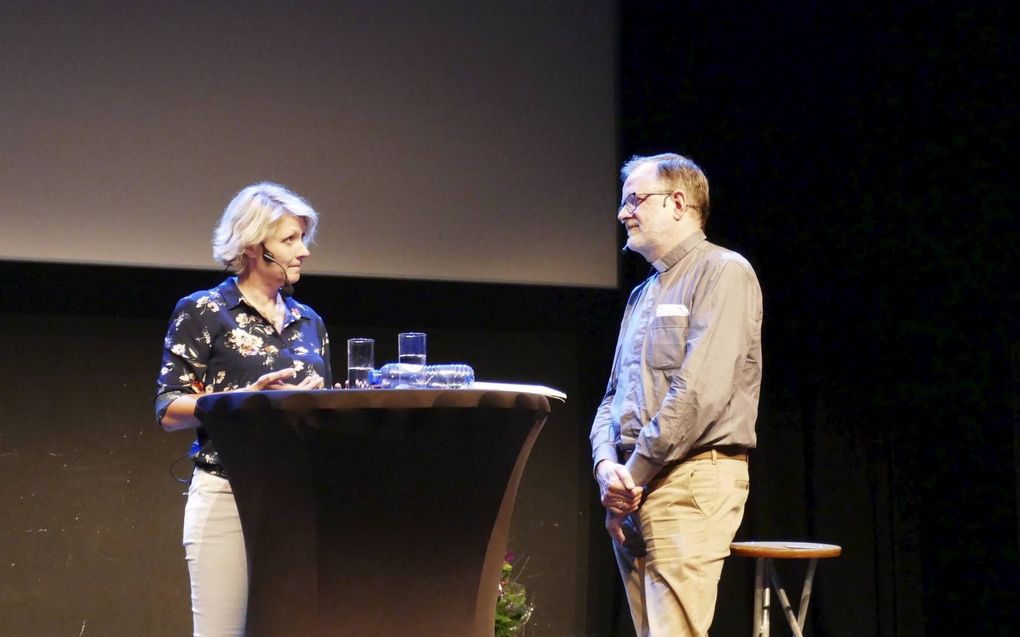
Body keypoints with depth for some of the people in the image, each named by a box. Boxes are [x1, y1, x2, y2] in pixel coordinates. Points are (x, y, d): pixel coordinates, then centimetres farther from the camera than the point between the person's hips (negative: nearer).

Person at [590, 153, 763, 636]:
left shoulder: (723, 273, -4)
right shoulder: (642, 295, 22)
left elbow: (700, 392, -15)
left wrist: (634, 473, -12)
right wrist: (607, 465, -1)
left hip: (692, 482, -8)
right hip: (631, 494, 8)